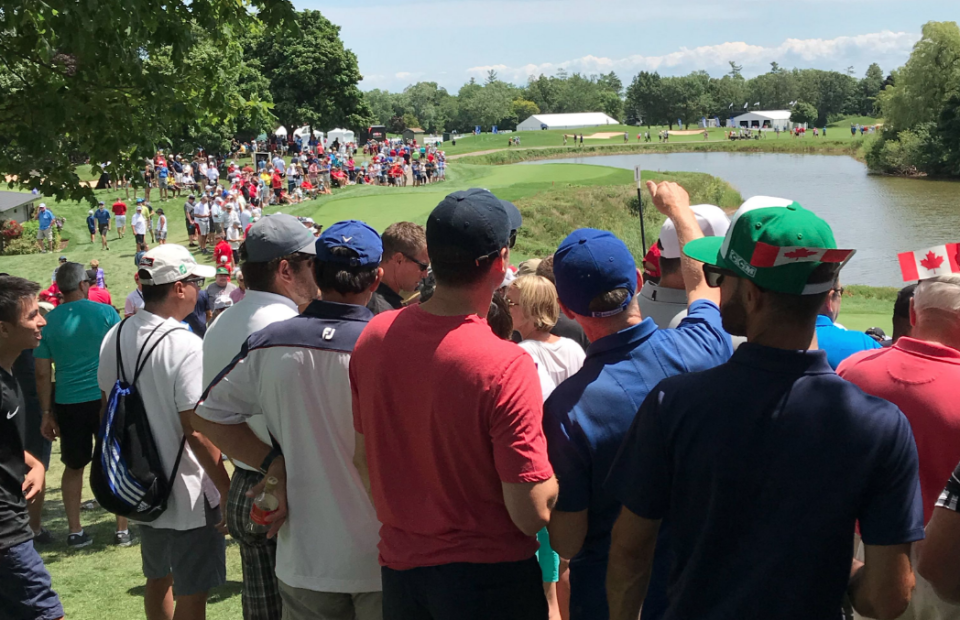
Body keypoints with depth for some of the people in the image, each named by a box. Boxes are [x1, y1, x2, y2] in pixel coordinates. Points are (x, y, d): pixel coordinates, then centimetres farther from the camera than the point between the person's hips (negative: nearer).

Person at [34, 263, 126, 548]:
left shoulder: (49, 321, 1)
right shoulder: (105, 313, -4)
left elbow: (43, 373, 1)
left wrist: (47, 412, 8)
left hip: (68, 403, 2)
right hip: (106, 397, -2)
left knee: (74, 467, 16)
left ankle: (75, 532, 18)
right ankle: (122, 530, 12)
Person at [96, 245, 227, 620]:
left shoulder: (115, 337, 0)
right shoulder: (185, 346, -23)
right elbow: (196, 430, -24)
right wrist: (227, 491, -17)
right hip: (188, 493, -7)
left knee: (157, 579, 24)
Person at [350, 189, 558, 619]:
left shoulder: (374, 337, -8)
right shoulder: (505, 366, -25)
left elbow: (364, 459, 5)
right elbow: (533, 515, -22)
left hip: (399, 568, 4)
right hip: (489, 578, -4)